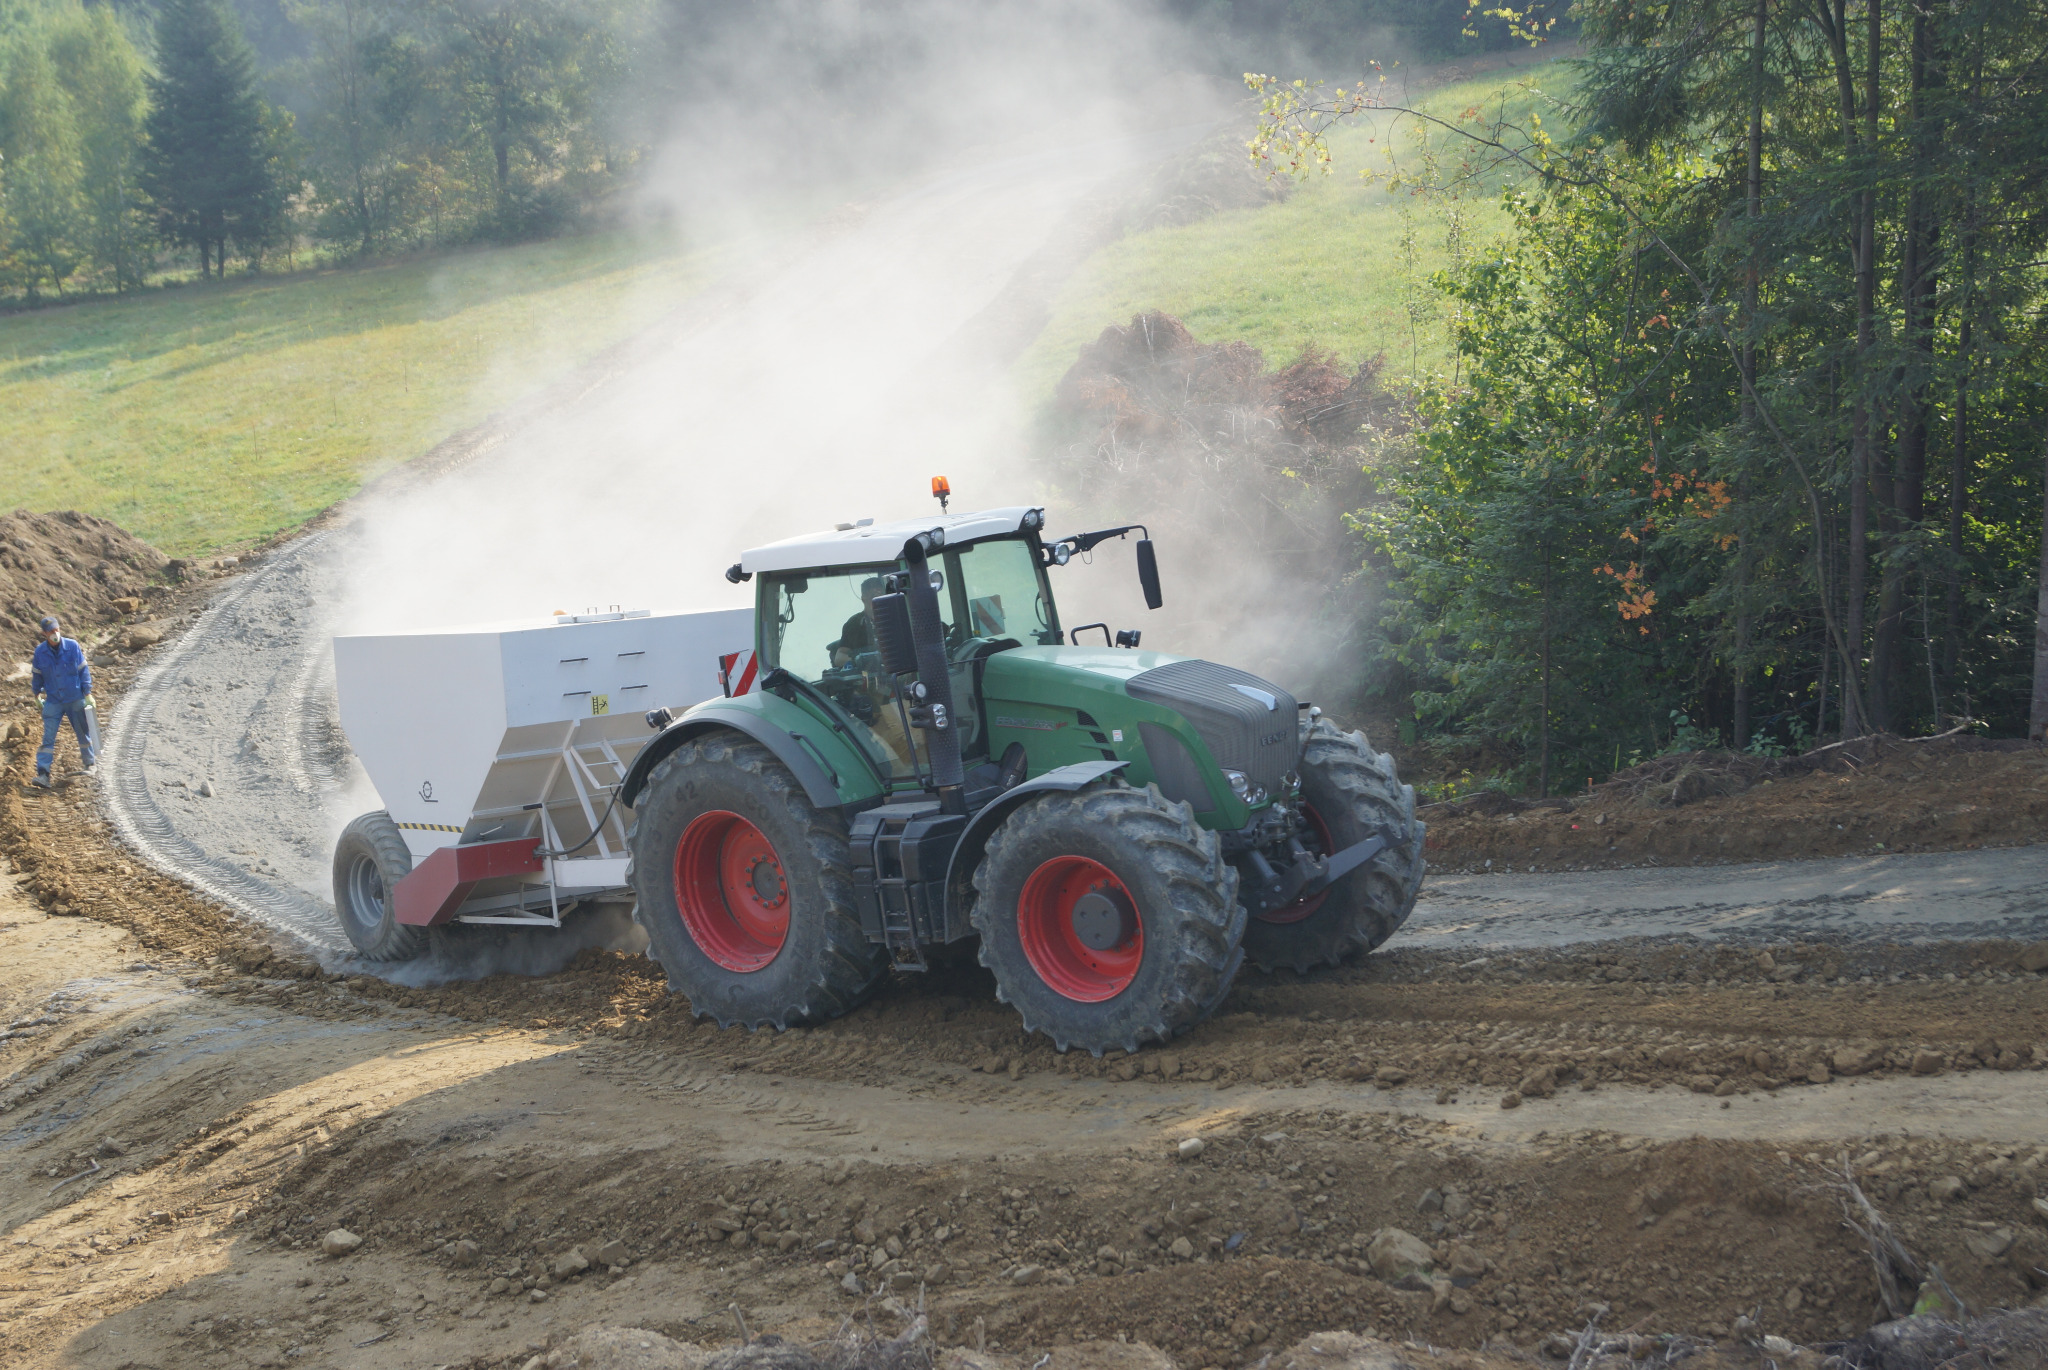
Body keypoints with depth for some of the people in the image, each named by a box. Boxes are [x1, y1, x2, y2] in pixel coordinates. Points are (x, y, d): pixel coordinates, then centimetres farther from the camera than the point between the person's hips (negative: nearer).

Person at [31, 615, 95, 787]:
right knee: (48, 737, -6)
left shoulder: (72, 646, -10)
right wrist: (37, 693, 15)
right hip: (53, 701, 0)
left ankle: (90, 763, 32)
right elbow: (37, 674, 9)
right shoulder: (40, 651, -6)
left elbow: (83, 670, -3)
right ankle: (43, 773, -9)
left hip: (76, 700, 0)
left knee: (83, 733, 13)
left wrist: (87, 693, -3)